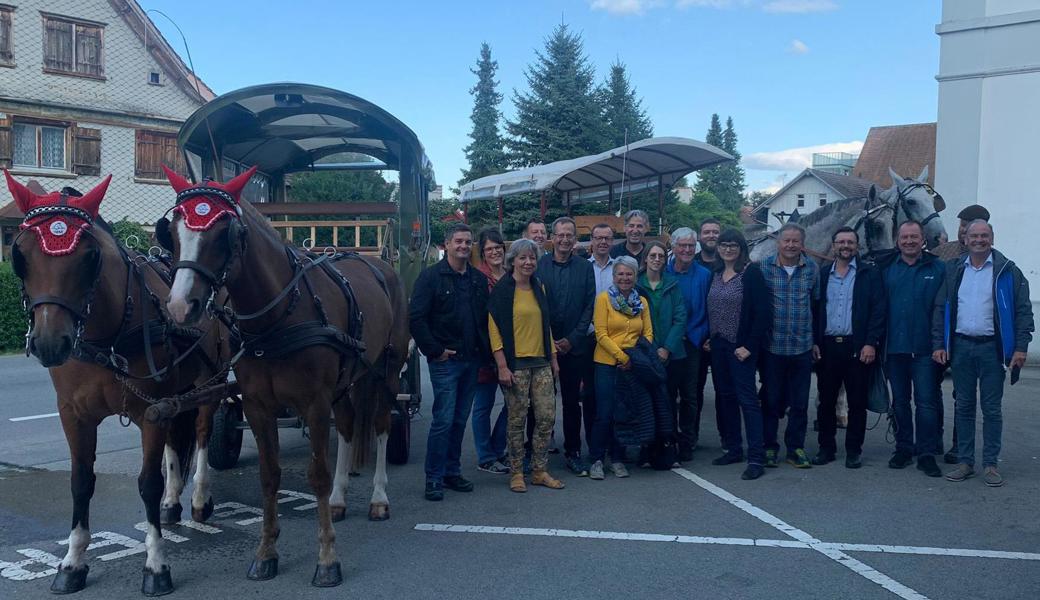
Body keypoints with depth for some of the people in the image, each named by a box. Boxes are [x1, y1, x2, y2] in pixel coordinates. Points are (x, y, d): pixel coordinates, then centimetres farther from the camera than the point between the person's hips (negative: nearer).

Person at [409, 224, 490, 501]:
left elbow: (486, 318, 14)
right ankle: (434, 478, 4)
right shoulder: (431, 276, -6)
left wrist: (484, 350, 3)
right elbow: (416, 317, -10)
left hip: (472, 360, 6)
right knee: (443, 419, -6)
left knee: (460, 419, 12)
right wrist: (434, 350, -12)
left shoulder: (479, 279, 11)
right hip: (445, 360, -5)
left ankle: (452, 471, 23)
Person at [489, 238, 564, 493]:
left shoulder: (538, 288, 14)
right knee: (517, 419, 1)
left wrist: (553, 358, 16)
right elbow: (495, 329, -9)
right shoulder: (502, 290, -5)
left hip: (542, 362, 6)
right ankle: (516, 472, 13)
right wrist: (502, 366, -14)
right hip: (516, 364, -5)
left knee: (547, 417, 3)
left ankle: (539, 471, 15)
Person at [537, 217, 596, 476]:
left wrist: (572, 339, -5)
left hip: (574, 345, 1)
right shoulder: (539, 266, 1)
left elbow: (590, 306, 3)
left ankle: (573, 452, 14)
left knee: (572, 401, 6)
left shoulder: (585, 267, 5)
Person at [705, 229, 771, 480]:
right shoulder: (715, 274, 11)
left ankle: (756, 457, -5)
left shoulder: (751, 273, -9)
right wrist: (708, 338, 8)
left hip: (741, 346, -7)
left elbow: (762, 312, -14)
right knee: (725, 396, 12)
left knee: (747, 398, -7)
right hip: (718, 345, 7)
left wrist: (749, 346, -17)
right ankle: (732, 449, 23)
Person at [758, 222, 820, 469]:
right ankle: (769, 447, 17)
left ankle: (796, 448, 20)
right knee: (771, 400, 5)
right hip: (772, 345, -2)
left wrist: (816, 340, 9)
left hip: (803, 346, 2)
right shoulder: (764, 267, -2)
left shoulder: (812, 268, 4)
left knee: (800, 402, 8)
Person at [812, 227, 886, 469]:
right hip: (827, 346, 2)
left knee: (857, 402, 3)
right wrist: (814, 343, 0)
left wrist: (871, 343, -12)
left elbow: (878, 311, -3)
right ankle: (826, 448, 17)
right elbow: (815, 310, 9)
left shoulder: (870, 274, 4)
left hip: (857, 347, -2)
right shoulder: (822, 274, 11)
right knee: (826, 400, 7)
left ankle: (853, 451, 14)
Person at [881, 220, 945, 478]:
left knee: (926, 403, -1)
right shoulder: (887, 270, 9)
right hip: (895, 348, 3)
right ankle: (903, 448, 22)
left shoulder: (937, 269, 1)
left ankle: (926, 454, 7)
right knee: (900, 402, 11)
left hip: (924, 349, -3)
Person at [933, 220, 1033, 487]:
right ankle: (965, 461, 16)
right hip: (961, 346, 3)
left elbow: (1023, 310, -3)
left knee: (991, 409, 3)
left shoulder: (1007, 270, 0)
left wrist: (1020, 347, -11)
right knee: (963, 406, 8)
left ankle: (991, 464, 11)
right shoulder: (954, 270, 8)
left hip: (991, 347, -2)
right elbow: (940, 309, 8)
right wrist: (938, 344, 1)